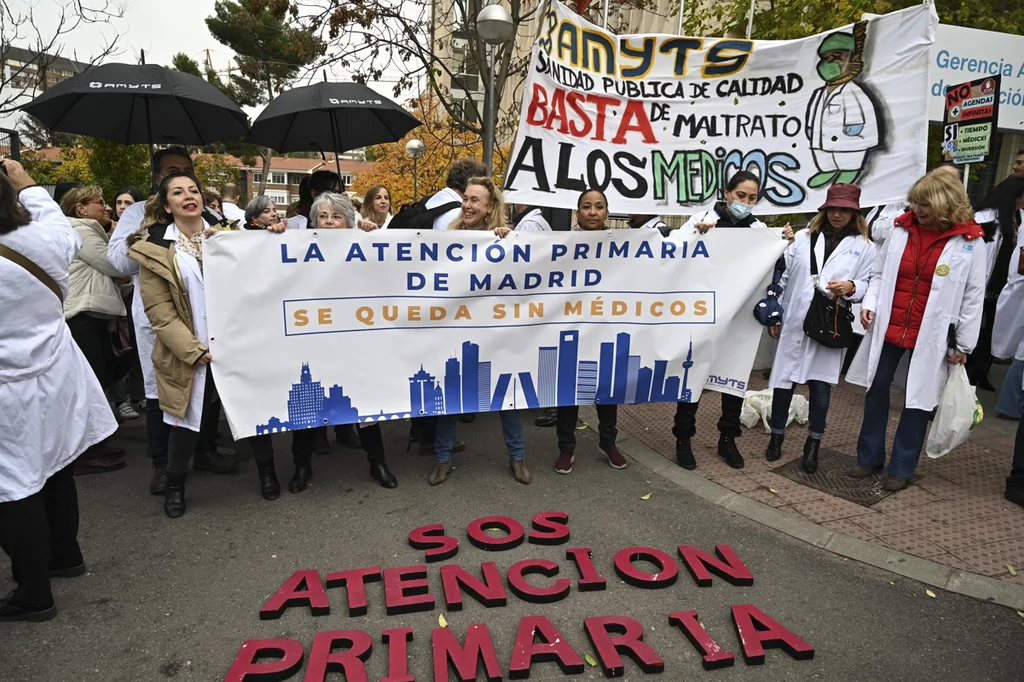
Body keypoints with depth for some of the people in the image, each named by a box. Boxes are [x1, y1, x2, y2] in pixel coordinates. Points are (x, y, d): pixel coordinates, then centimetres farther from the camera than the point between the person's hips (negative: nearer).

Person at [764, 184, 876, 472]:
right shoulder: (803, 238, 8)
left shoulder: (864, 246, 5)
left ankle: (813, 445, 19)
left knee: (821, 386, 3)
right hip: (794, 322, 1)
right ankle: (777, 436, 25)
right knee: (784, 379, 6)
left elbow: (869, 285, 5)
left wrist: (851, 287, -18)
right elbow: (784, 277, 8)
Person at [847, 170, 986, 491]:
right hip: (888, 329, 3)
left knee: (918, 400, 8)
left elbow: (974, 296, -4)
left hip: (930, 336, -3)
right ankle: (869, 457, 26)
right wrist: (870, 304, -8)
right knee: (877, 391, 10)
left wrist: (964, 344, -4)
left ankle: (902, 467, 22)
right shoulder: (901, 229, 1)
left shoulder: (969, 241, -8)